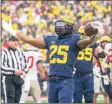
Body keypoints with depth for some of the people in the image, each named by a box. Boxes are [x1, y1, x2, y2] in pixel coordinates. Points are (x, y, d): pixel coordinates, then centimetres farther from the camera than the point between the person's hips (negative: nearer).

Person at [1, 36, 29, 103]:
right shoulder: (4, 53, -8)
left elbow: (25, 65, 21)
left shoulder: (20, 52, 14)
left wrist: (24, 71, -1)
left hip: (18, 78, 7)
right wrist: (14, 71, -20)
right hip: (8, 78, -7)